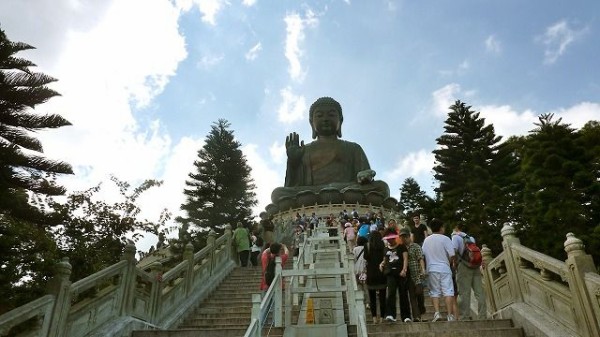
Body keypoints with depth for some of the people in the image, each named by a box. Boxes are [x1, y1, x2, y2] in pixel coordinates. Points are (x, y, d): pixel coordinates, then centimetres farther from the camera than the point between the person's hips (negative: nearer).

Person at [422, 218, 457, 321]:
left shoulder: (426, 240, 7)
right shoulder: (445, 239, -6)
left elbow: (423, 255, 8)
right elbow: (452, 255, -10)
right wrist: (449, 263, 10)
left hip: (432, 269, 3)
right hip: (444, 269, -3)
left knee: (435, 292, 7)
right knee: (448, 291, -1)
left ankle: (436, 312, -5)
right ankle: (450, 315, -4)